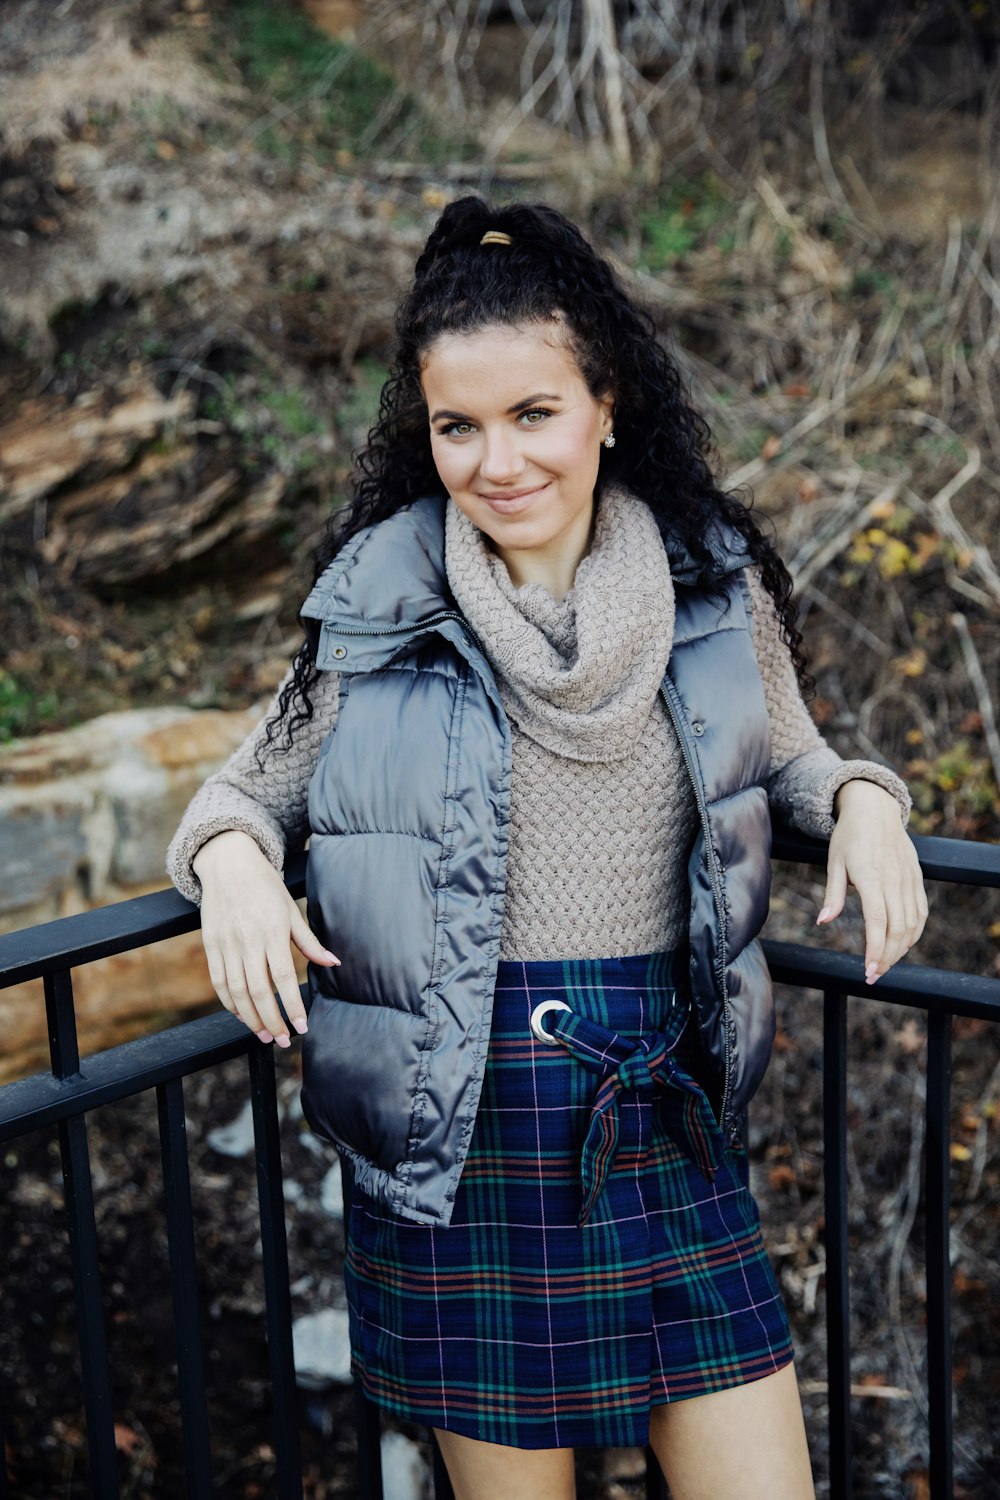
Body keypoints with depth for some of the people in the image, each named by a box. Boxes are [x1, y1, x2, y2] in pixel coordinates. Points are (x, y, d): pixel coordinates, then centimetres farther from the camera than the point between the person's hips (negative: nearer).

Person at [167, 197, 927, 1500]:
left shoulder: (714, 583, 2)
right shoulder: (380, 601, -2)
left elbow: (785, 759, 17)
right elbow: (247, 789, 8)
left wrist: (861, 799, -4)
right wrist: (232, 858, -14)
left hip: (668, 1120, 2)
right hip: (457, 1134, -1)